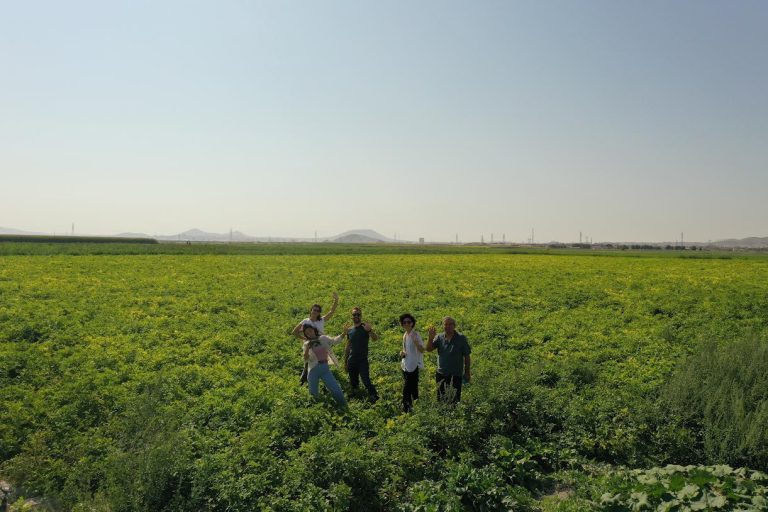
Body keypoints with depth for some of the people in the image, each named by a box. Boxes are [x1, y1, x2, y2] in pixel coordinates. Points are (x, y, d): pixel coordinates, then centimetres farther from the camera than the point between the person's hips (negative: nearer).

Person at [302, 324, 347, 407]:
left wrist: (343, 333, -22)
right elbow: (306, 359, -7)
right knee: (313, 393, 10)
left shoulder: (323, 338, 3)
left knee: (336, 389, -3)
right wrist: (307, 349, -23)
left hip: (325, 368, 0)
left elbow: (334, 341, -9)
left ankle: (344, 407, 11)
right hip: (313, 370, 0)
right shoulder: (307, 344, 1)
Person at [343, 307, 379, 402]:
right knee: (353, 383, 15)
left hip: (363, 360, -5)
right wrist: (345, 362, 15)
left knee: (366, 380, -19)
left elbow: (375, 339, -25)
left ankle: (374, 396, -14)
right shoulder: (349, 331, 6)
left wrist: (370, 331, -45)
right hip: (351, 361, 5)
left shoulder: (365, 327, -8)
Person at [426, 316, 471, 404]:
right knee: (441, 400, 16)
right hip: (441, 374, 3)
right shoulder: (440, 337, -1)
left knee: (454, 401, 2)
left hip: (455, 375, -3)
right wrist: (431, 337, -24)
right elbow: (428, 349, -7)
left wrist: (467, 373, 0)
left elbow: (466, 356, -2)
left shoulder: (461, 338, -8)